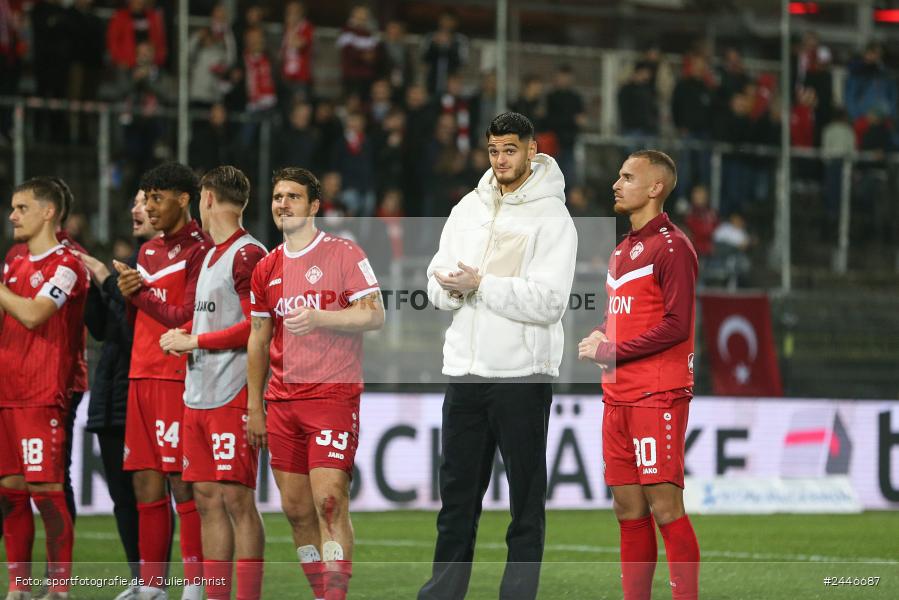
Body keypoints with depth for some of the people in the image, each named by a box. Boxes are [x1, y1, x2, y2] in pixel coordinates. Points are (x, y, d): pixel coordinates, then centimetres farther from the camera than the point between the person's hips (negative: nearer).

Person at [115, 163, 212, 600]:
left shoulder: (200, 249, -7)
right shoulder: (148, 252, 19)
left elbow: (185, 318, -14)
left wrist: (141, 292, -7)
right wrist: (128, 295, 5)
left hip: (179, 378, -8)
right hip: (142, 377, 8)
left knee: (182, 483, -9)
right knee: (146, 485, 7)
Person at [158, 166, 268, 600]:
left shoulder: (248, 254, -9)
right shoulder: (211, 255, 20)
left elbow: (256, 327, -16)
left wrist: (194, 341, -11)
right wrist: (182, 336, 10)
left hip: (232, 397, -9)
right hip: (198, 396, 9)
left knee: (236, 498, -9)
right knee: (207, 499, 8)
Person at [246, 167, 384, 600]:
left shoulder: (344, 254, -2)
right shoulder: (266, 269, 14)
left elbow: (375, 315, -8)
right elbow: (258, 341, 18)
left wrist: (319, 318, -20)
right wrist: (254, 407, 13)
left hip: (333, 394, -6)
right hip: (282, 401, 6)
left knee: (329, 501, -14)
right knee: (295, 508, 4)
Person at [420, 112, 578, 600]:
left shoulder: (552, 218, -7)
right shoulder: (469, 208, 11)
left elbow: (549, 302, -16)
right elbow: (437, 281, 10)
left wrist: (481, 285, -20)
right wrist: (453, 288, -13)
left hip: (522, 375, -5)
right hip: (464, 371, 5)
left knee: (526, 496, 2)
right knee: (456, 489, 11)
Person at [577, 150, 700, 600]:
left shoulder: (671, 247, -8)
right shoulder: (623, 250, 19)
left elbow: (676, 325, -16)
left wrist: (608, 352, -11)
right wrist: (598, 339, 4)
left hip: (658, 395, -8)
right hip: (619, 395, 8)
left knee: (664, 507, -10)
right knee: (627, 508, 8)